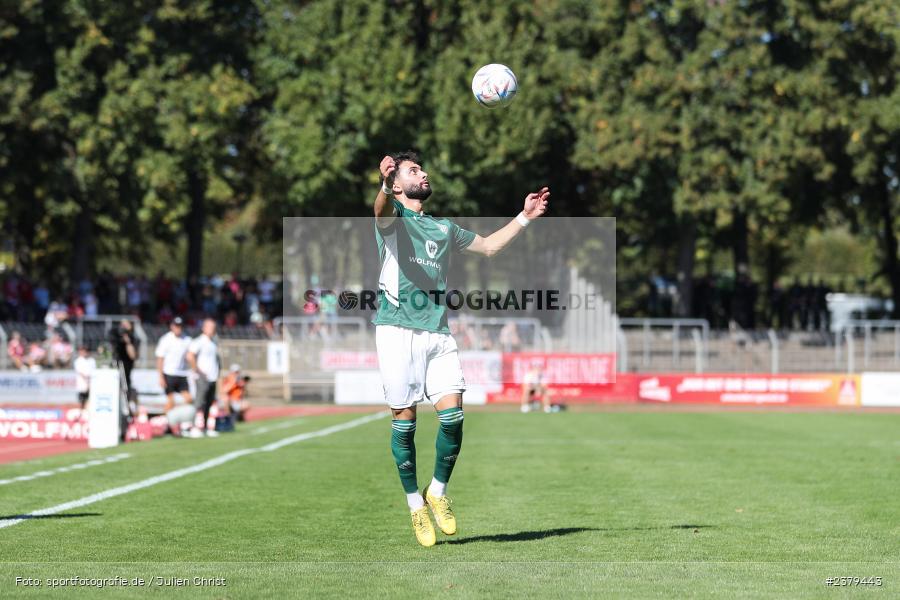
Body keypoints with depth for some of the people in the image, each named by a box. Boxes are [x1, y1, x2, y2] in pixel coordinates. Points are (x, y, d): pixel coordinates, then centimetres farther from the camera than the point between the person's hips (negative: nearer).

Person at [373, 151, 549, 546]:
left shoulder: (443, 228, 24)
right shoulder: (392, 217, 4)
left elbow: (489, 246, 39)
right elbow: (382, 207, -22)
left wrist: (524, 217, 29)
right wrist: (385, 185, -46)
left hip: (438, 333, 5)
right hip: (398, 331, -5)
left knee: (452, 414, -9)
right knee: (404, 420, -3)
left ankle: (438, 491, 11)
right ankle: (415, 503, 11)